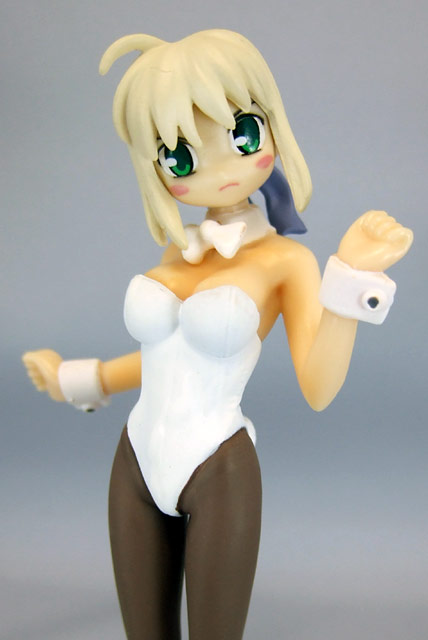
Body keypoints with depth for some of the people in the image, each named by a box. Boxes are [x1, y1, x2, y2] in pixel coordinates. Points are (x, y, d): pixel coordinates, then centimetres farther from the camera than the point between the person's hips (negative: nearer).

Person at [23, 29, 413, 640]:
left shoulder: (287, 261, -9)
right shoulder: (176, 254, 6)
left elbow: (318, 389, -18)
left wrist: (353, 277, -27)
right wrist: (75, 380, 27)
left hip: (219, 472, -5)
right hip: (137, 464, 6)